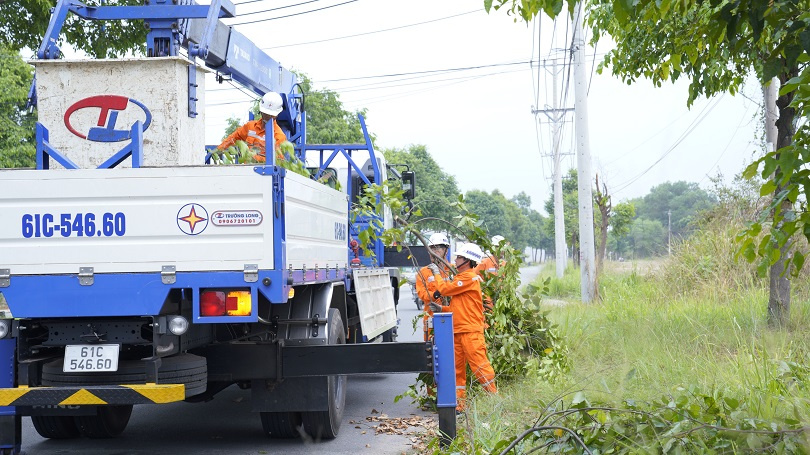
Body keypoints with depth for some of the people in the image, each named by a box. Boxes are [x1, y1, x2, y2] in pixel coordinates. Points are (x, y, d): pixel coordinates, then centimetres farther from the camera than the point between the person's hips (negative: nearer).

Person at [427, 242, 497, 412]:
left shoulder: (469, 277, -9)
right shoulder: (462, 278, 22)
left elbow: (444, 289, -9)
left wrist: (437, 273, 6)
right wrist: (442, 309, 9)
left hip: (470, 330, -10)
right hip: (457, 330, 10)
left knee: (478, 364, -10)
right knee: (457, 367, 9)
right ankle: (459, 403, 12)